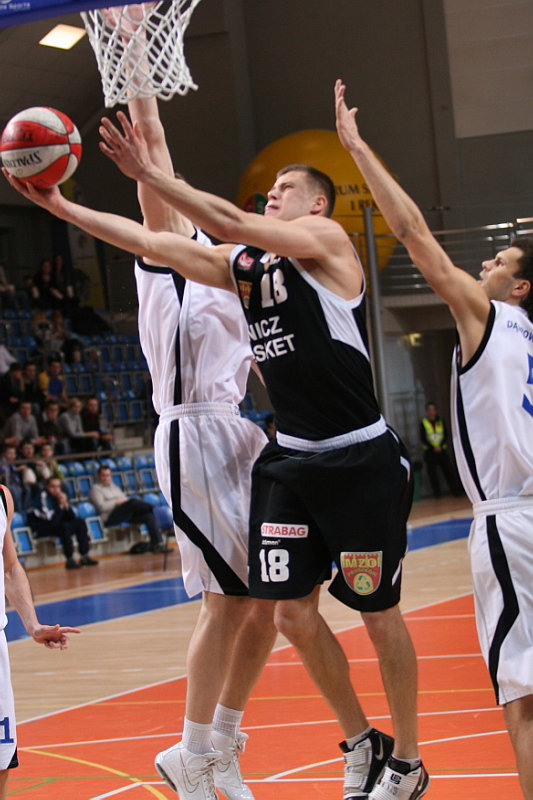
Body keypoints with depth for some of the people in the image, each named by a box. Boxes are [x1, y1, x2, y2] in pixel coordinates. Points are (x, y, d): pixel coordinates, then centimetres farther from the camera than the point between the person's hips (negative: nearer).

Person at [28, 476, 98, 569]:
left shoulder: (60, 495, 5)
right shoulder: (43, 496, -17)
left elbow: (71, 517, 3)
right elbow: (51, 519, -24)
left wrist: (66, 505, -13)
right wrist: (60, 506, -22)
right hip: (39, 528, -8)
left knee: (80, 522, -3)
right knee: (64, 526, -32)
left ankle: (84, 557, -9)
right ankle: (70, 560, -28)